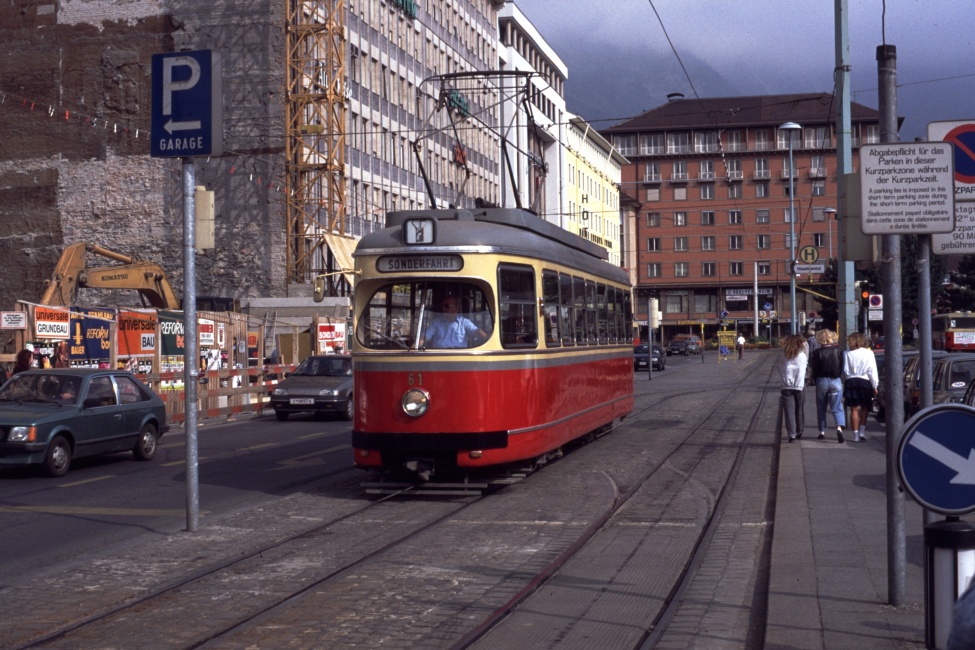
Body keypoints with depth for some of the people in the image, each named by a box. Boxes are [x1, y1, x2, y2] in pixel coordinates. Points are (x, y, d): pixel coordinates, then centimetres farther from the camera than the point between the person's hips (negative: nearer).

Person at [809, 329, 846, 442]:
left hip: (821, 381, -1)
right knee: (837, 408, 0)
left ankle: (822, 431, 16)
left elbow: (813, 369, -5)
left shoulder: (816, 353, -9)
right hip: (836, 381, 1)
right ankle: (839, 428, -22)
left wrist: (814, 380, 8)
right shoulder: (838, 351, -3)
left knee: (821, 408, 13)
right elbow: (843, 367, 1)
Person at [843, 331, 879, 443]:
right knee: (864, 408, 14)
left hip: (850, 382, 1)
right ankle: (862, 430, 4)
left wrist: (845, 383, 7)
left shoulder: (847, 354, 1)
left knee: (854, 409, 4)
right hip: (864, 381, -1)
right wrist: (874, 386, 1)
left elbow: (844, 370, -2)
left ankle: (856, 434, 2)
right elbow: (872, 371, -2)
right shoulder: (868, 353, -1)